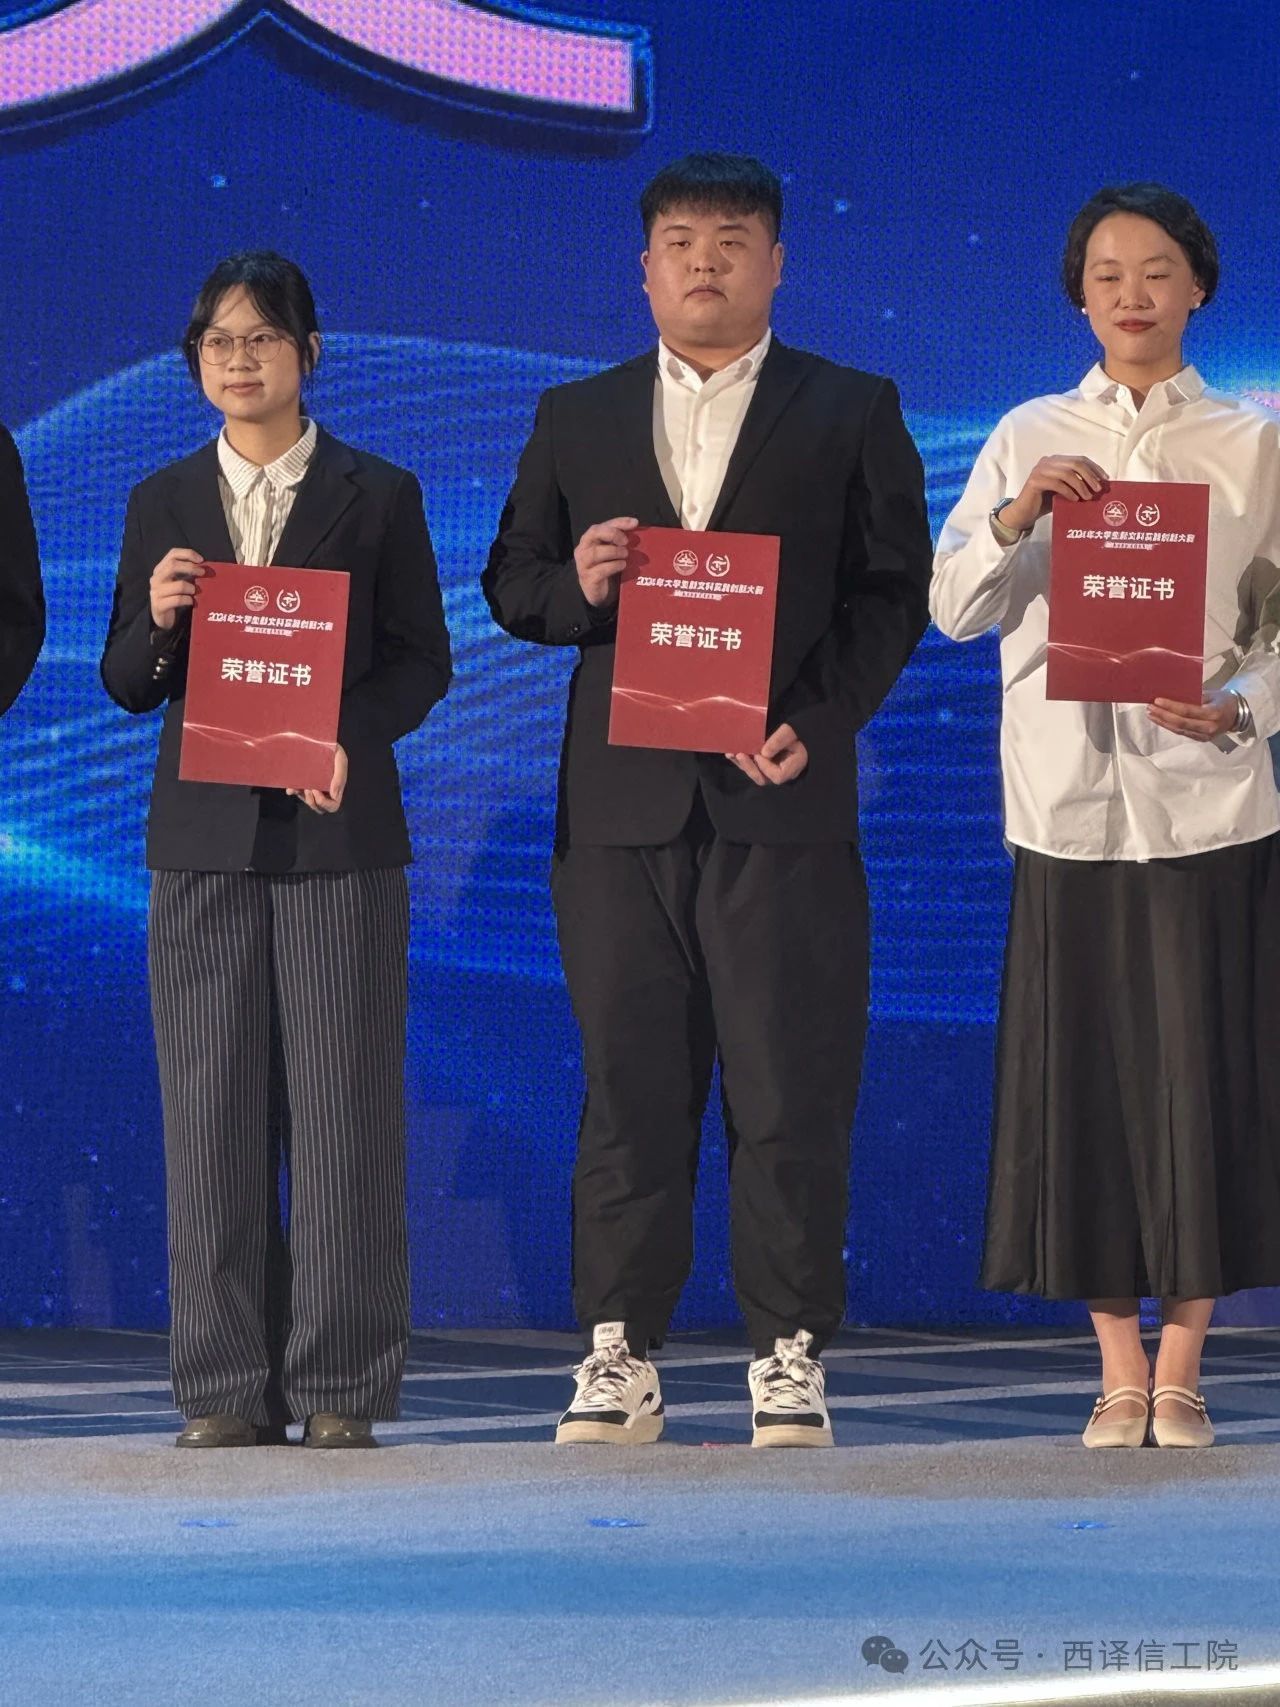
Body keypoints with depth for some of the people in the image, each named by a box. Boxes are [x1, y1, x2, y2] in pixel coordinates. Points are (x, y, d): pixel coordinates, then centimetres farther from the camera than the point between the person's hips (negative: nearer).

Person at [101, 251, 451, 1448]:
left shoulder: (379, 495, 6)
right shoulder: (162, 504, 12)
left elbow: (422, 660, 4)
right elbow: (126, 686, 11)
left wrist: (351, 740, -14)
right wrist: (155, 622, -11)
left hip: (338, 833, -2)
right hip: (203, 839, 2)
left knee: (343, 1111, -3)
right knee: (211, 1114, 1)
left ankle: (340, 1389, 3)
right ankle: (226, 1389, 6)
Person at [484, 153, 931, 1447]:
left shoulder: (851, 413, 8)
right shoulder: (576, 417, 15)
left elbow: (893, 588, 2)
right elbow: (510, 581, 14)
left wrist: (817, 722, -11)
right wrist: (573, 586, -9)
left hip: (783, 799, -2)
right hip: (621, 804, 2)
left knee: (791, 1095, -2)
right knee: (628, 1088, 3)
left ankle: (790, 1358, 5)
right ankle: (618, 1358, 8)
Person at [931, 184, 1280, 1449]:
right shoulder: (1029, 438, 8)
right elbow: (951, 608, 2)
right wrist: (1017, 517, -15)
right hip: (1069, 804, 1)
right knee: (1084, 1075, 2)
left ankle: (1179, 1372, 7)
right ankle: (1118, 1372, 11)